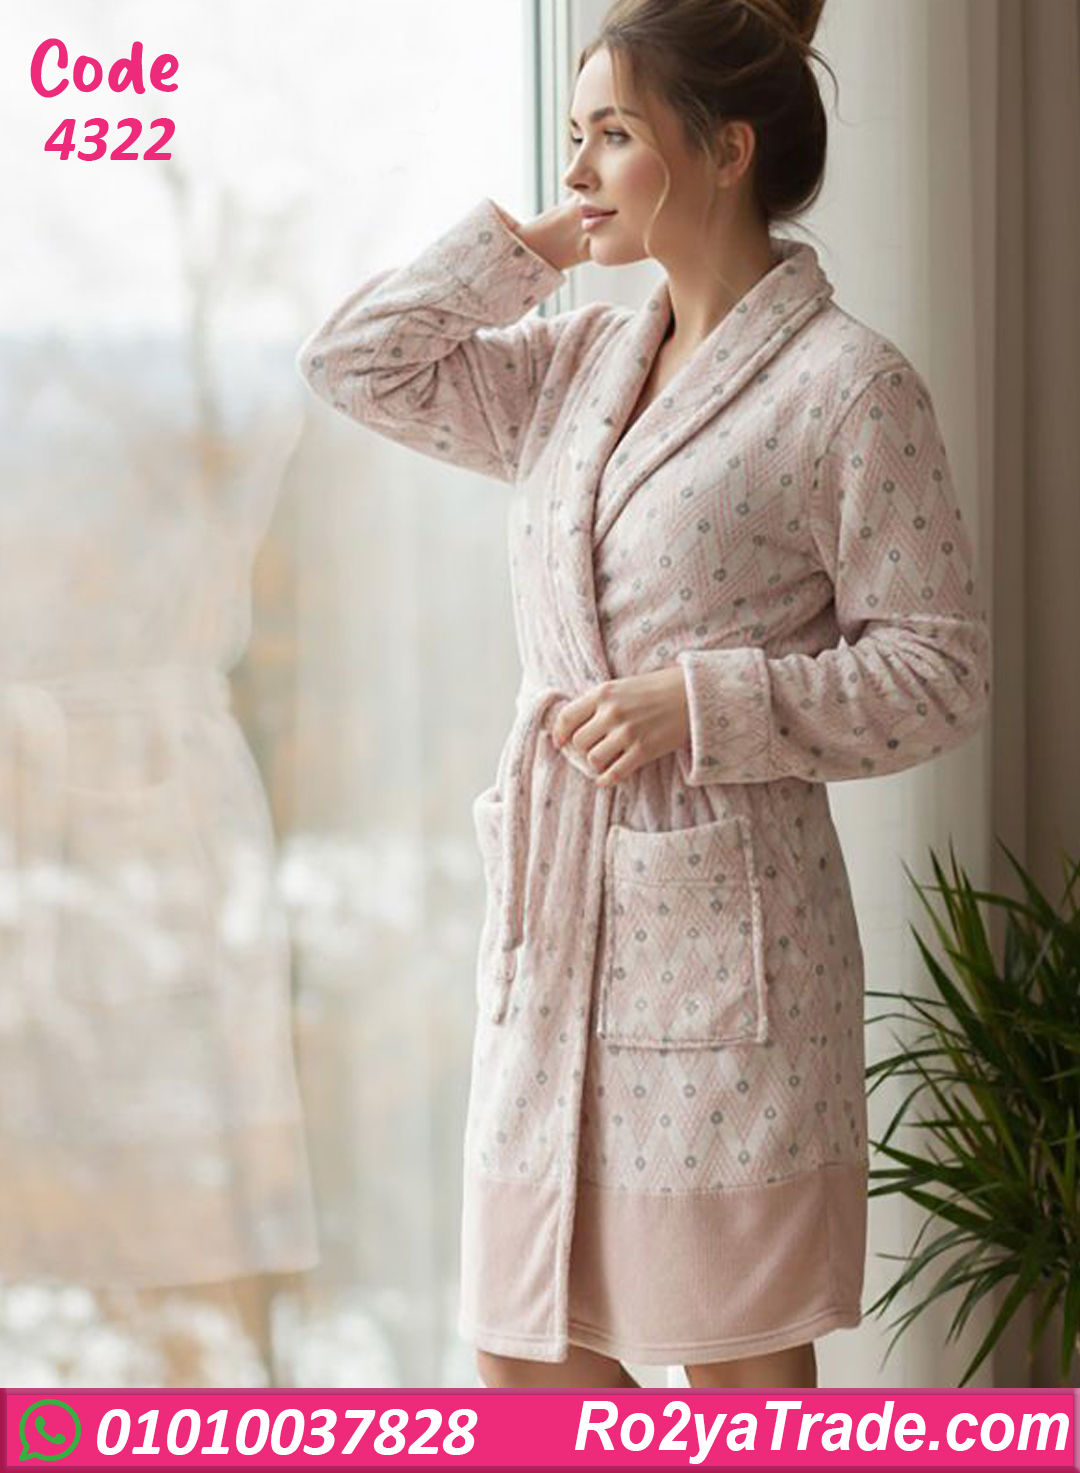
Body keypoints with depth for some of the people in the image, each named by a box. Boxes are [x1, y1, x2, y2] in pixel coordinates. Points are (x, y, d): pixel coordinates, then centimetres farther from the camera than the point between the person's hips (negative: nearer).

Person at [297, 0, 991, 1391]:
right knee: (520, 1355, 11)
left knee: (739, 1357, 4)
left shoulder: (848, 385, -9)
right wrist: (525, 245, 8)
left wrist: (702, 705, -19)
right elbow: (355, 363, 14)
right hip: (554, 919, 7)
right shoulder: (579, 365, 12)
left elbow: (936, 672, -10)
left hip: (726, 930, -7)